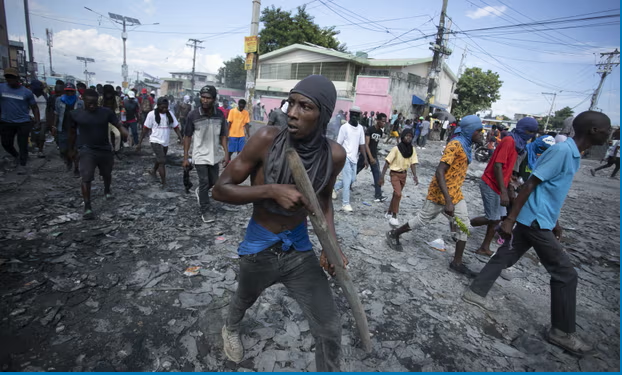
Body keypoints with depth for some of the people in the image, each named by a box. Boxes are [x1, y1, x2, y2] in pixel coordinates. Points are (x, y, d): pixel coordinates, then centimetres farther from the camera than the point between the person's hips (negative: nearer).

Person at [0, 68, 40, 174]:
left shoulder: (27, 92, -3)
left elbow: (34, 107, 3)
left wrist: (37, 120, -5)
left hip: (23, 123, -3)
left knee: (22, 144, 2)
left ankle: (22, 164, 15)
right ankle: (16, 156, 42)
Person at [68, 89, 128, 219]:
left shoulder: (106, 112, -5)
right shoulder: (75, 114, -5)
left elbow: (119, 126, -12)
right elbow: (73, 133, 7)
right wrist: (71, 149, 16)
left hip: (105, 149, 2)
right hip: (87, 150, -2)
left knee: (107, 174, 22)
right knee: (86, 178, -12)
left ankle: (107, 191, 52)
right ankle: (87, 208, -7)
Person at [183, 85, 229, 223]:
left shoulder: (220, 114, -6)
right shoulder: (193, 115, -14)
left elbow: (223, 136, 3)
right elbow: (187, 137, -6)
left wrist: (226, 154, -5)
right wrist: (185, 158, -6)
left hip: (215, 155, 4)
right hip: (200, 155, -3)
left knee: (213, 182, 15)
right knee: (204, 183, -1)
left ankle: (199, 191, 48)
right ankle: (205, 212, 15)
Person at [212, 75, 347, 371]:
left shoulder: (334, 155, -15)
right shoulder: (267, 139, -24)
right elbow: (220, 189, -18)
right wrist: (271, 190, -33)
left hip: (299, 249, 1)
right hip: (259, 248, -1)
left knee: (329, 331, 2)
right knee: (245, 299, 30)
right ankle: (231, 328, 69)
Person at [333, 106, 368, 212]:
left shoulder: (360, 128, 8)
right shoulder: (344, 127, -8)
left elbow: (362, 144, 9)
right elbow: (339, 144, -7)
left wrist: (365, 159, 4)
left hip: (354, 158, 6)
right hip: (346, 157, -6)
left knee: (352, 179, 11)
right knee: (347, 180, -7)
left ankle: (334, 187, 34)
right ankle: (345, 204, 1)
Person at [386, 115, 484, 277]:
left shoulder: (465, 145, 9)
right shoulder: (455, 145, -21)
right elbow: (439, 172, -29)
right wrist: (448, 201, -33)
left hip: (455, 194, 9)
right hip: (440, 194, -9)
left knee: (464, 226, 9)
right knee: (423, 219, 6)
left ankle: (457, 262, 20)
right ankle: (394, 234, 26)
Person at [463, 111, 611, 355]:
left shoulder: (573, 154, 14)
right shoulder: (562, 150, -17)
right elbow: (531, 184, -21)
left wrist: (555, 221, 25)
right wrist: (510, 219, -21)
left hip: (538, 221, 9)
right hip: (535, 222, -9)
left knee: (505, 257, 14)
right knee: (565, 273, 0)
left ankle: (475, 292, 25)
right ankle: (563, 332, 14)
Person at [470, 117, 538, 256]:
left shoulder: (516, 143, 13)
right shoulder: (509, 141, -16)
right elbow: (497, 166, -23)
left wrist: (507, 189, 19)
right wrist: (504, 191, -27)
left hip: (497, 185, 10)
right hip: (491, 185, -10)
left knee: (497, 218, 10)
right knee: (493, 219, -6)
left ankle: (485, 248, 17)